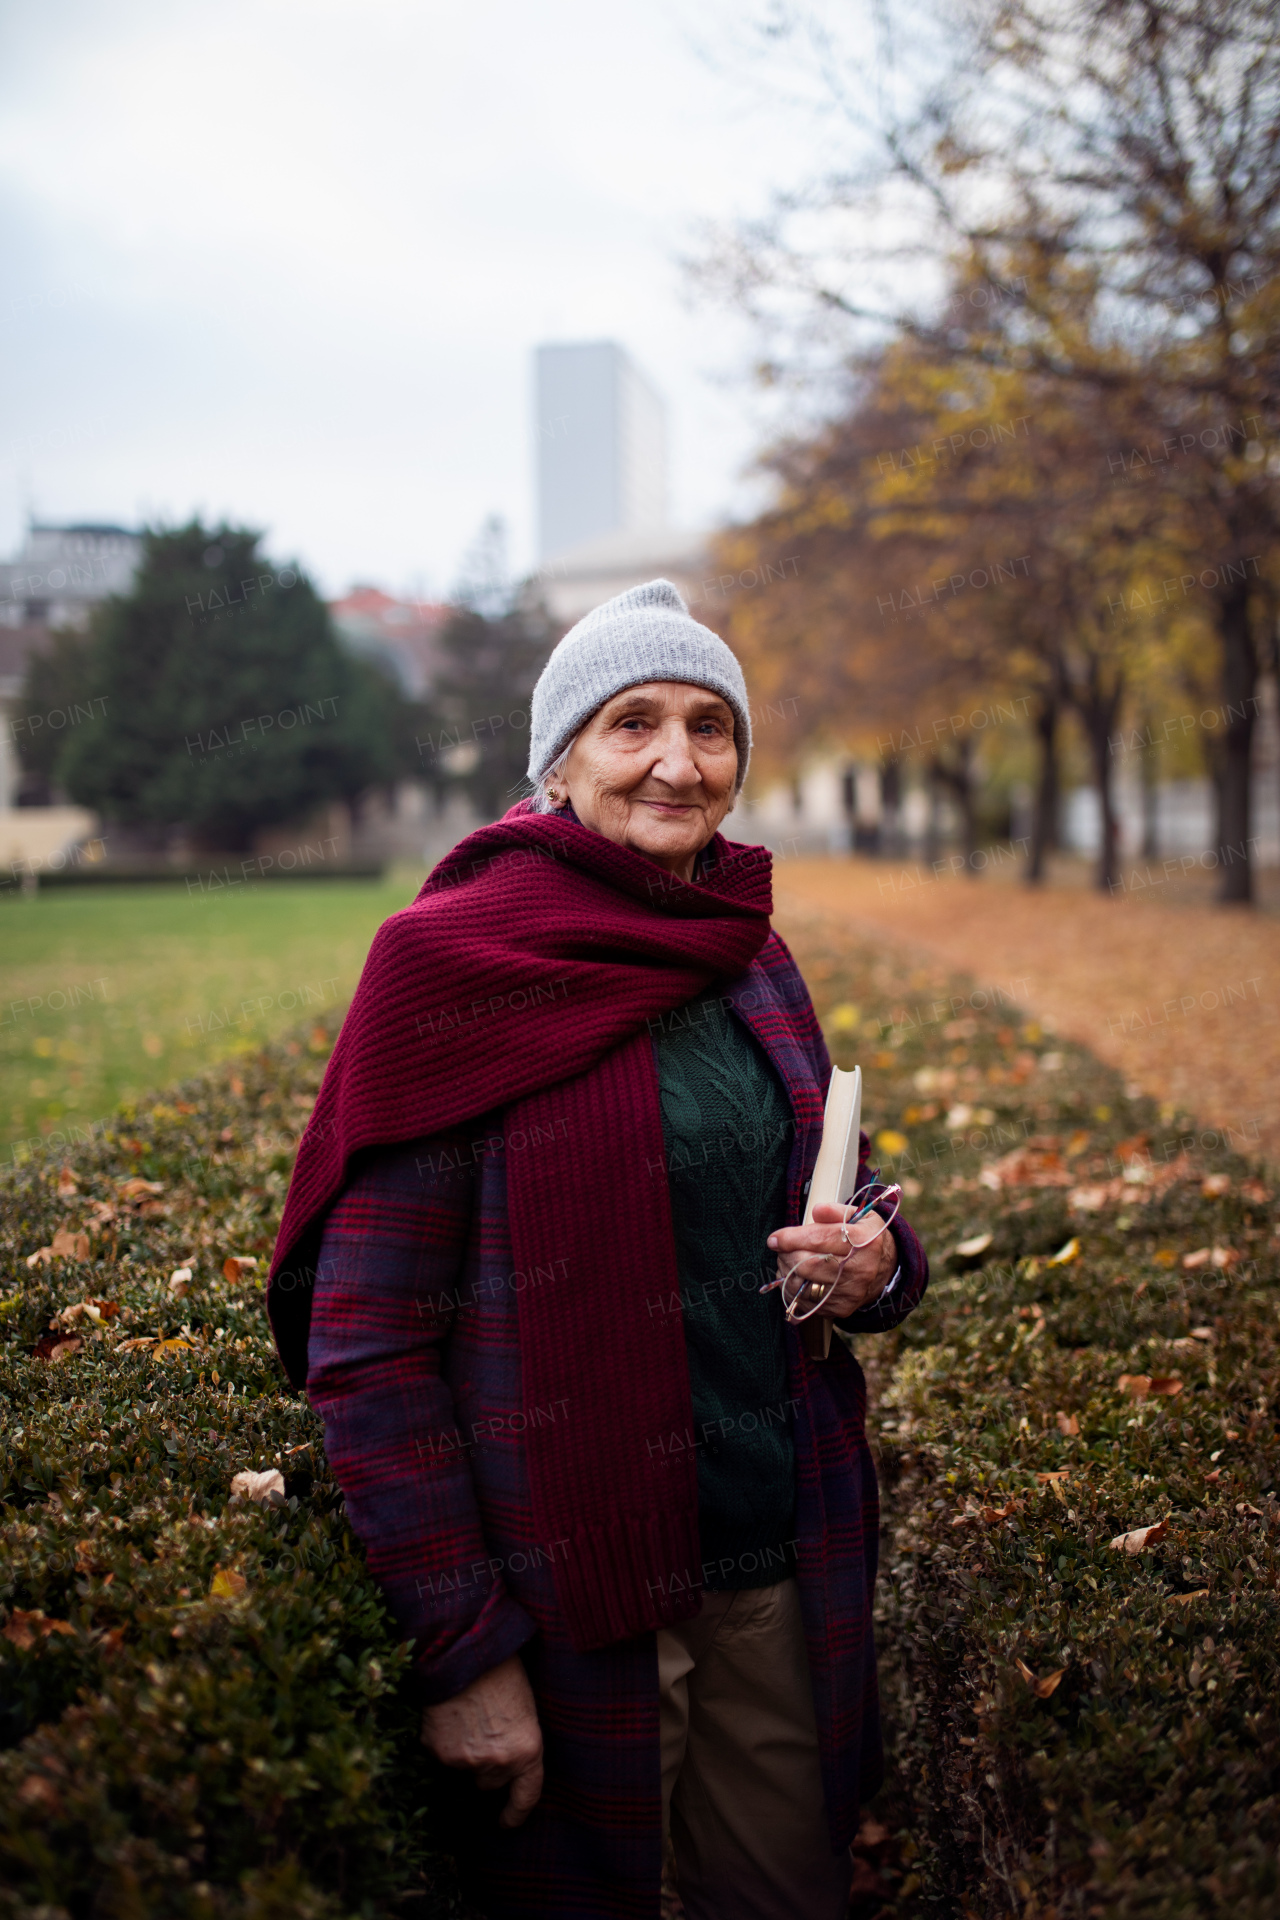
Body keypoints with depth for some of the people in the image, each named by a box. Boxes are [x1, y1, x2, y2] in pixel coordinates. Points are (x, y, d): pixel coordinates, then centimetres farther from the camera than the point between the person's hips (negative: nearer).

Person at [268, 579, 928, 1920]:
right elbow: (365, 1347, -14)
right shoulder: (453, 968, -14)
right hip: (574, 1583, -5)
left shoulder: (751, 961, 5)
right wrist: (461, 1650, -16)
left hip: (782, 1559, 5)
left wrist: (874, 1259, -7)